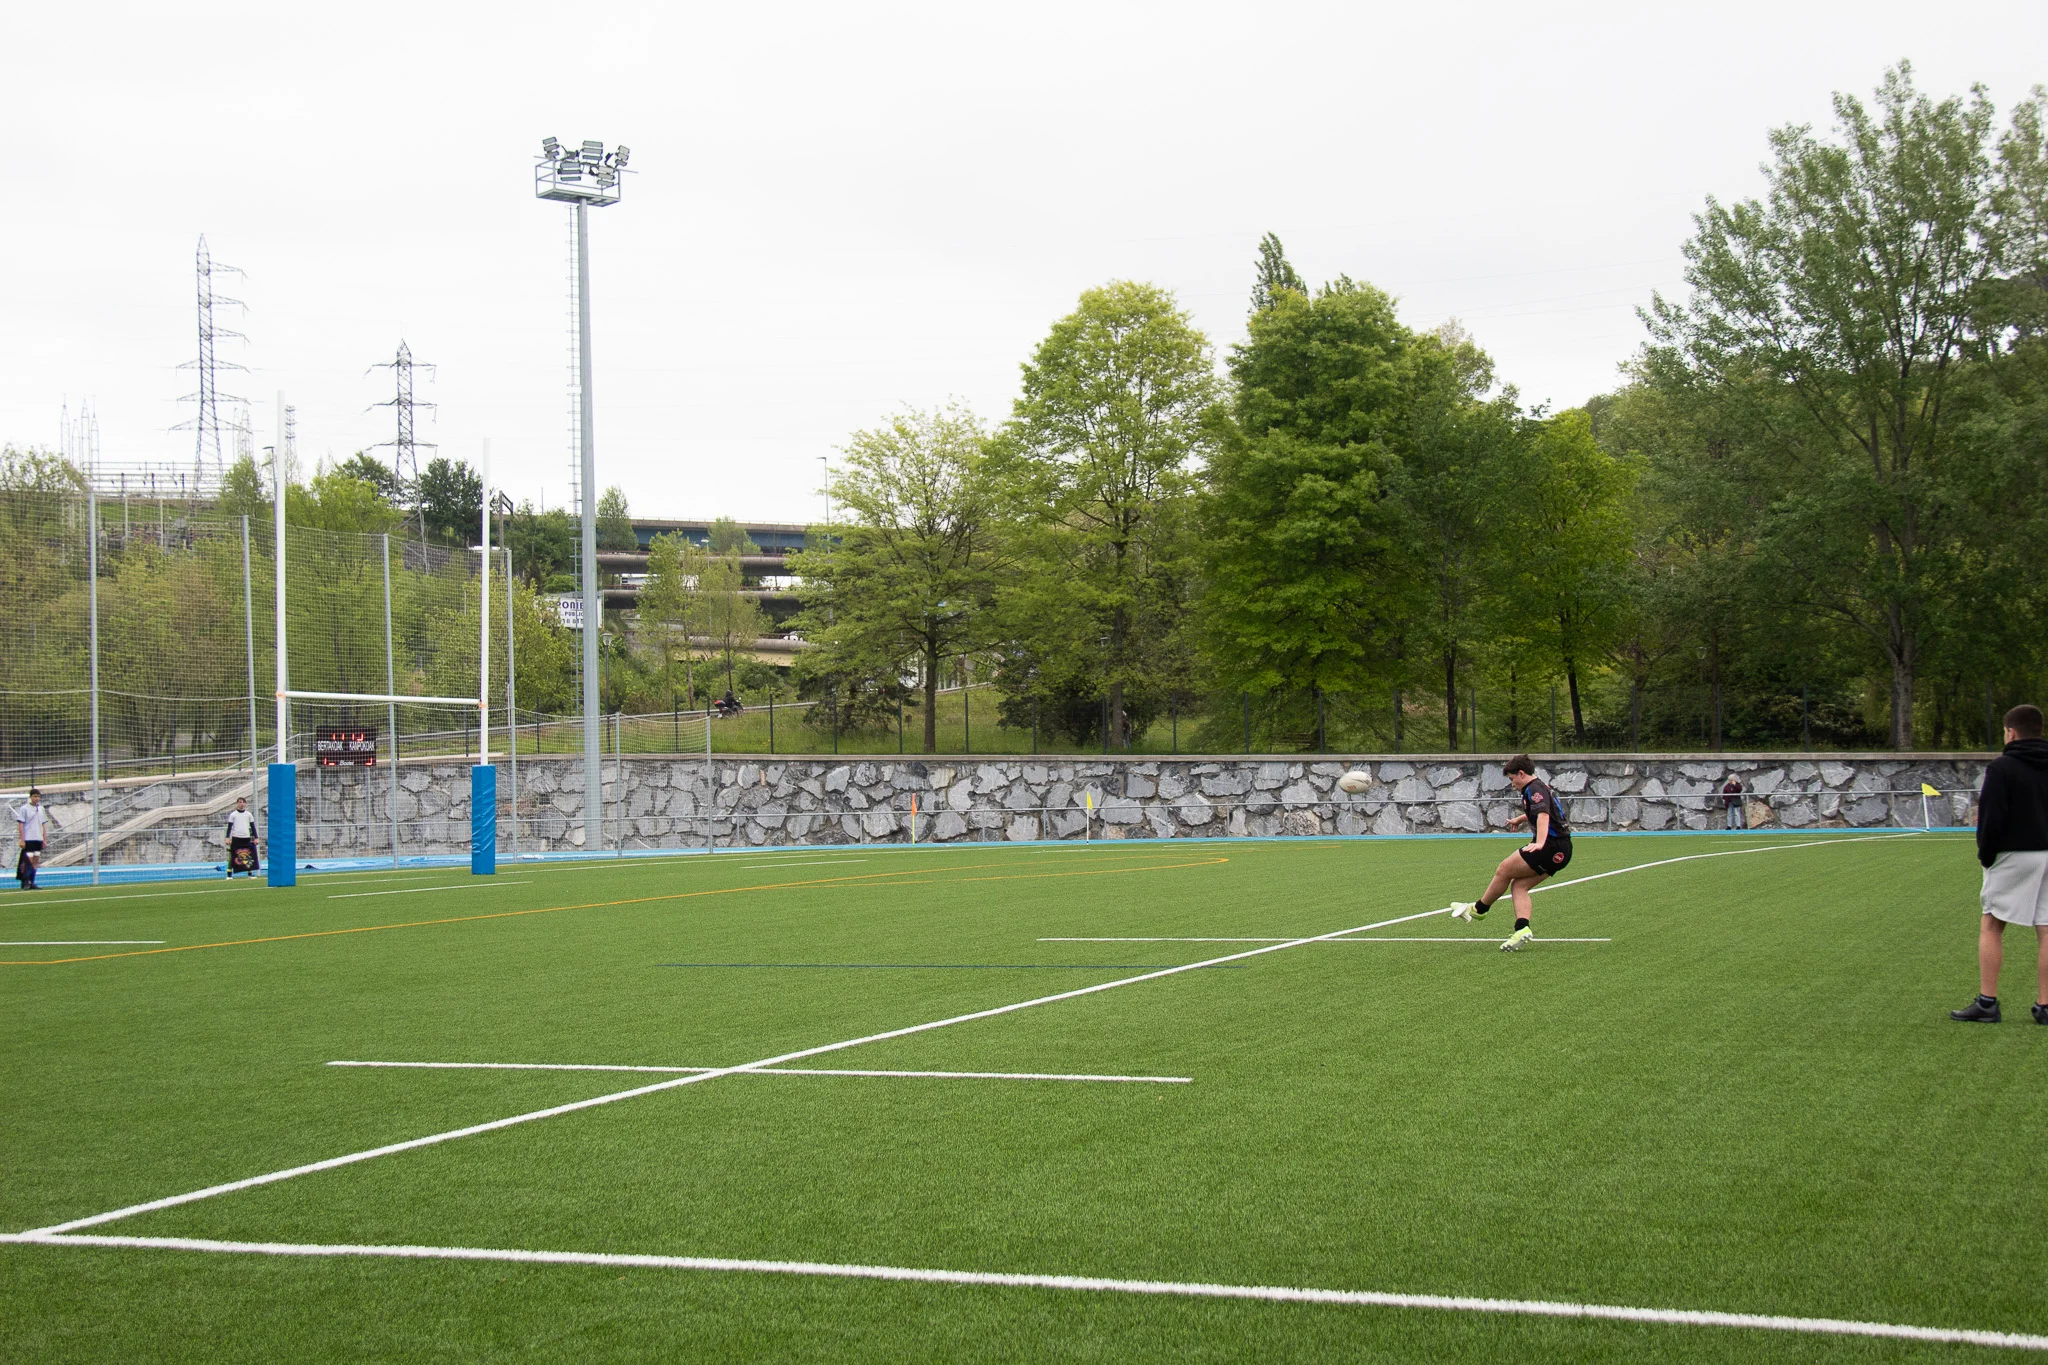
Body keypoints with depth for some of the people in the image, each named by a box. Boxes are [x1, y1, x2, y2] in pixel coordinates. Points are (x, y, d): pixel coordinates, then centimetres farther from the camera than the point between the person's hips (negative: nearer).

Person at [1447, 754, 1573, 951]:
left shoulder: (1535, 789, -12)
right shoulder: (1541, 786, 21)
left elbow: (1543, 814, -30)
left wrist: (1540, 842, -43)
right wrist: (1520, 819, 58)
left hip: (1552, 847, -10)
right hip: (1560, 851, 10)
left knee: (1504, 870, -5)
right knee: (1518, 886, 4)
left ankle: (1478, 909, 9)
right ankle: (1522, 930, -12)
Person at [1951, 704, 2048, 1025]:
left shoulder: (2002, 767, -8)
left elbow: (1992, 817, -12)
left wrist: (1986, 854, -2)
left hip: (2015, 855, -5)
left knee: (1991, 926, 2)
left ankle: (1987, 1002, -2)